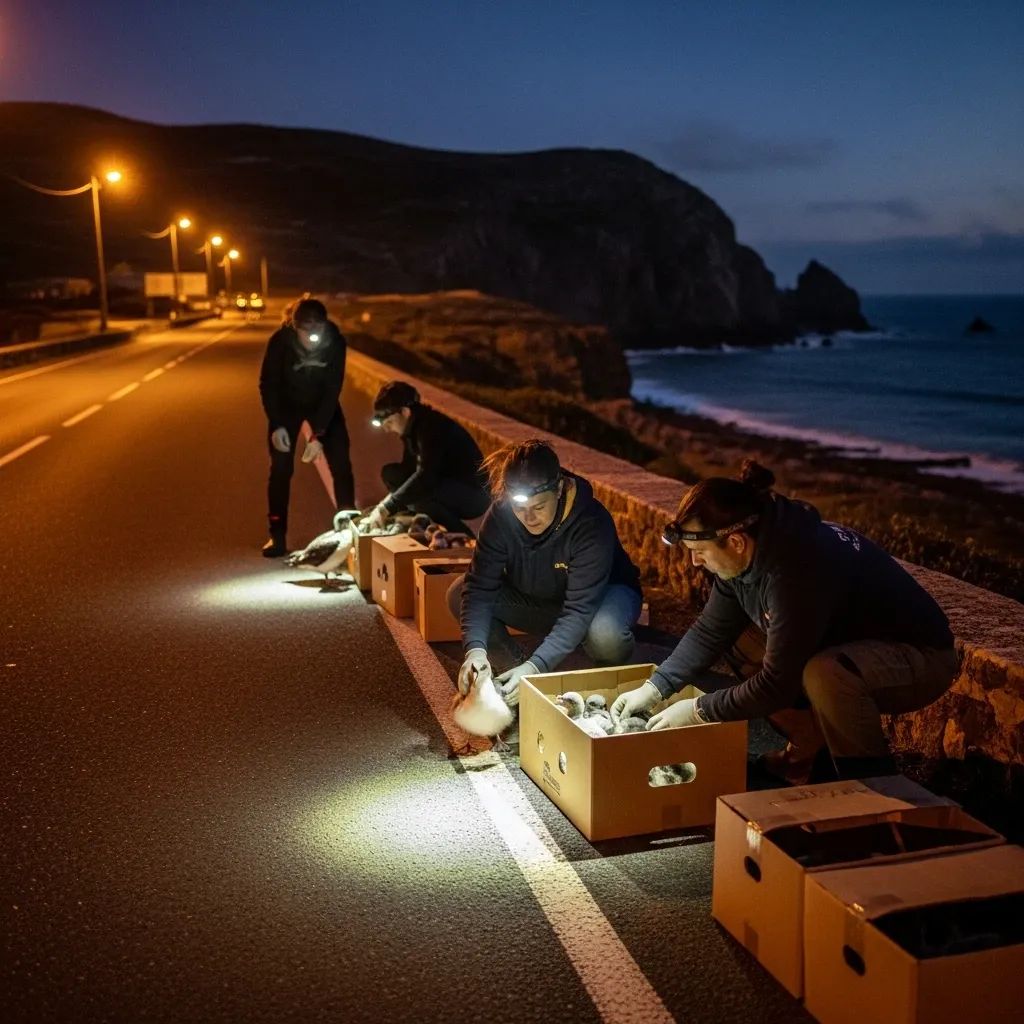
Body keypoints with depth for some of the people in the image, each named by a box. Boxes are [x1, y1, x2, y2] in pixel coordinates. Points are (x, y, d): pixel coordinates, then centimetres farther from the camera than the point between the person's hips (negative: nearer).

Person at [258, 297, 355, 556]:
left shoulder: (335, 341, -27)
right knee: (281, 468, -5)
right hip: (287, 405, -1)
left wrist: (319, 434, -26)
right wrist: (277, 425, -24)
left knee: (340, 464, -5)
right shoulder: (280, 341, -29)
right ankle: (277, 536, 3)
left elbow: (333, 388, -22)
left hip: (323, 403, 1)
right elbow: (268, 385, -16)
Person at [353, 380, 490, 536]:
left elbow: (424, 476, -35)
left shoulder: (431, 426, -24)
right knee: (390, 473, 2)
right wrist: (384, 506, -2)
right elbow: (409, 469, 10)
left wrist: (387, 507, -33)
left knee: (417, 493, -33)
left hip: (475, 495, -10)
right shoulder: (412, 428, 4)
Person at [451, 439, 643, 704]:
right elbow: (480, 586, -25)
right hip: (535, 600, 4)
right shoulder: (501, 515, -23)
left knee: (605, 634, -40)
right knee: (458, 594, -18)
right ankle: (515, 665, -1)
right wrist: (475, 648, -42)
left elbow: (579, 611, -38)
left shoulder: (592, 523, -34)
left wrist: (536, 666, -48)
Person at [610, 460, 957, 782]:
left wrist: (698, 711, -20)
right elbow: (710, 632, 3)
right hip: (849, 650, 9)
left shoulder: (798, 570, -35)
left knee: (823, 674, -39)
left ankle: (871, 782, -14)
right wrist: (654, 688, -3)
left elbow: (778, 684, -31)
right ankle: (816, 755, 15)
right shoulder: (749, 553, -9)